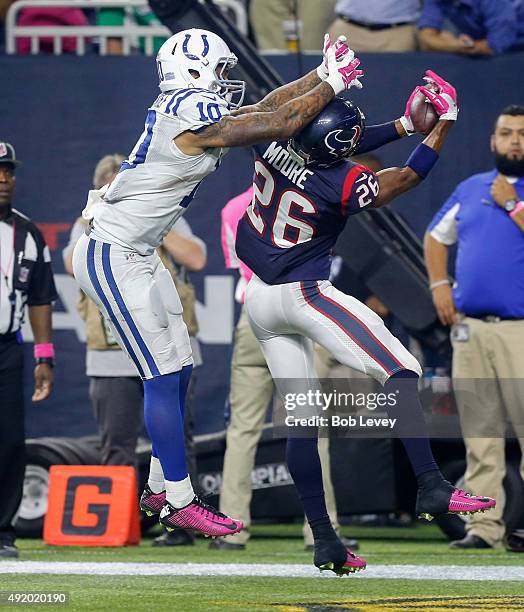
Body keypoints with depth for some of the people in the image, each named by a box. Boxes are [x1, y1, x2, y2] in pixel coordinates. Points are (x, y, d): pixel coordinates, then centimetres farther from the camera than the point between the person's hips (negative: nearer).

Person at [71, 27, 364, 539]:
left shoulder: (184, 109, 8)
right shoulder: (195, 117, -21)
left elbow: (263, 108, 17)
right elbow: (279, 124, -17)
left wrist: (320, 75, 14)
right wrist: (332, 84, -4)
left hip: (136, 253, 10)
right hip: (111, 257, -10)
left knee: (177, 368, 12)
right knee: (163, 375, -8)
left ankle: (159, 488, 20)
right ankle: (179, 503, -4)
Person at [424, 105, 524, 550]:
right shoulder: (471, 189, 17)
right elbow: (436, 237, 28)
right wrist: (439, 285, 14)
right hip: (470, 328, 5)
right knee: (479, 435, 5)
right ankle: (484, 527, 7)